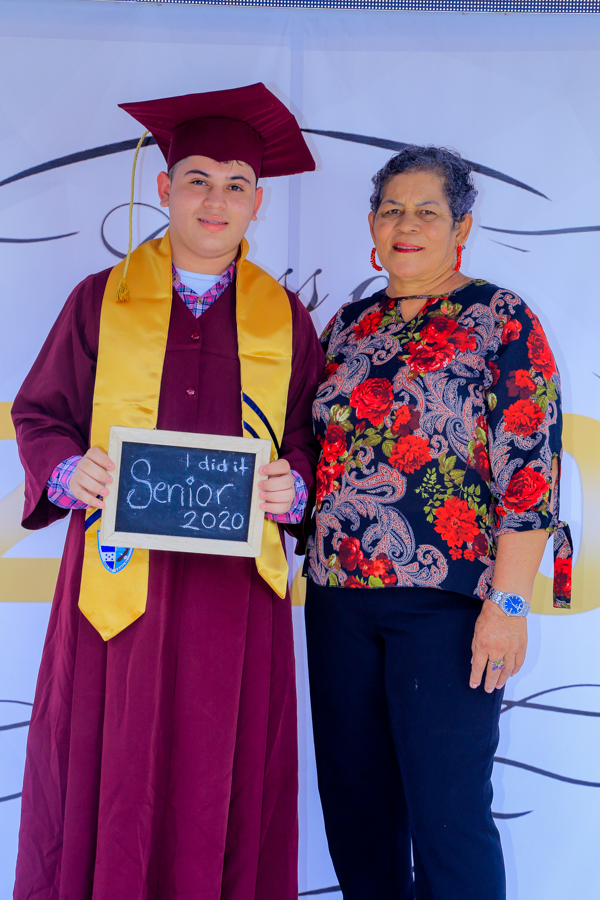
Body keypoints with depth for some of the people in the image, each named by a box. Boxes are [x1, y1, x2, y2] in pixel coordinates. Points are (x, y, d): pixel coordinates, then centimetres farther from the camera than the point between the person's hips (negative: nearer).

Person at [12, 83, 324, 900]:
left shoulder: (285, 319, 8)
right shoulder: (101, 301, 6)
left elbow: (313, 442, 9)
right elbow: (38, 415, 8)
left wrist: (294, 487, -11)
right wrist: (69, 470, -11)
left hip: (236, 582, 1)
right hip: (120, 575, 0)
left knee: (223, 789, 6)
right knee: (106, 778, 3)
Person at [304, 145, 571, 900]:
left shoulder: (501, 321, -4)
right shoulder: (348, 325, 13)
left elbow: (531, 470, -10)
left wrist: (509, 603, -15)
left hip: (445, 599, -5)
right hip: (338, 595, 6)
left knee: (447, 809, 0)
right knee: (354, 800, 13)